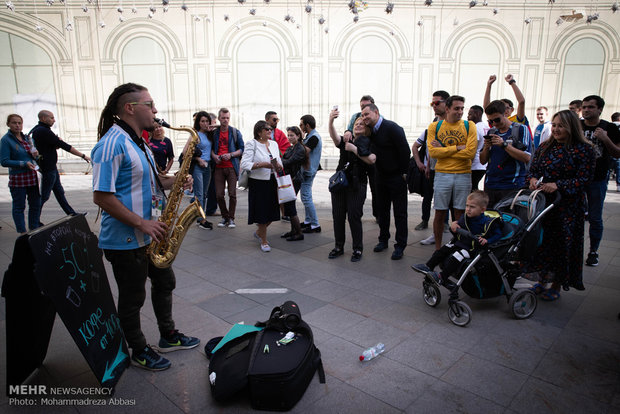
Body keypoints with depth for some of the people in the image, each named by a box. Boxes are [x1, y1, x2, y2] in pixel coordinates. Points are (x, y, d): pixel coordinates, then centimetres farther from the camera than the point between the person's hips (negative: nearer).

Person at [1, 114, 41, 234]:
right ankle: (22, 233, 9)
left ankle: (34, 230, 23)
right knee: (19, 207, 2)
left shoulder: (26, 137, 10)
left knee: (36, 205, 11)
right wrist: (24, 163, -22)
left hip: (32, 177, 7)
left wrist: (35, 154, -1)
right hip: (17, 179, -6)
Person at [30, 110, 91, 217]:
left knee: (59, 192, 14)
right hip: (48, 169, -10)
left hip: (51, 167, 10)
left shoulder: (37, 129, 13)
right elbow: (64, 146, -21)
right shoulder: (44, 131, -20)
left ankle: (71, 213, 21)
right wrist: (83, 155, -18)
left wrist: (57, 140, -5)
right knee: (44, 196, -2)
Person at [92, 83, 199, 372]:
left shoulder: (138, 143, 10)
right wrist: (141, 223, -24)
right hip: (125, 240, -10)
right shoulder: (112, 144, -21)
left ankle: (169, 336, 39)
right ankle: (139, 352, 29)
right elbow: (102, 196, -24)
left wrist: (174, 181, 1)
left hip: (150, 234, 10)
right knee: (133, 297, 8)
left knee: (164, 282, 20)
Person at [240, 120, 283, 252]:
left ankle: (259, 232, 38)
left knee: (272, 211, 10)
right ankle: (264, 241, 19)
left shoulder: (274, 144, 13)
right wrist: (262, 164, -23)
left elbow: (279, 162, 18)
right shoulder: (252, 144, -6)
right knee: (262, 213, 1)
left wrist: (278, 166, -5)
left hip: (272, 182, 6)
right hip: (258, 183, -6)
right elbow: (245, 164, -14)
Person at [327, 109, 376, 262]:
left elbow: (371, 160, -14)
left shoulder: (369, 143, 3)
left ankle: (358, 249, 9)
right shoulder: (346, 140, 11)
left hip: (357, 185, -4)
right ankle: (339, 247, 20)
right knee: (337, 215, 6)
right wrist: (331, 121, -31)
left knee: (354, 217, -5)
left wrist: (354, 149, -14)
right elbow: (334, 136, -12)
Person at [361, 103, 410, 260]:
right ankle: (383, 239, 29)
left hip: (397, 177, -7)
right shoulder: (370, 131, 4)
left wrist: (404, 173, -15)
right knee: (382, 210, 15)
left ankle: (400, 245, 9)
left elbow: (405, 151, -18)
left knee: (400, 212, 1)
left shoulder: (392, 128, -18)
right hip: (380, 176, 7)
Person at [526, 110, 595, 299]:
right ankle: (542, 280, 25)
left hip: (568, 207, -4)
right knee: (542, 240, 8)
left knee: (563, 243, 4)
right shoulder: (545, 147, 9)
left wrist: (558, 185, -24)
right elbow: (532, 169, 9)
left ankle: (556, 286, 19)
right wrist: (532, 179, -13)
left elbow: (584, 179, -11)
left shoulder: (584, 149, -5)